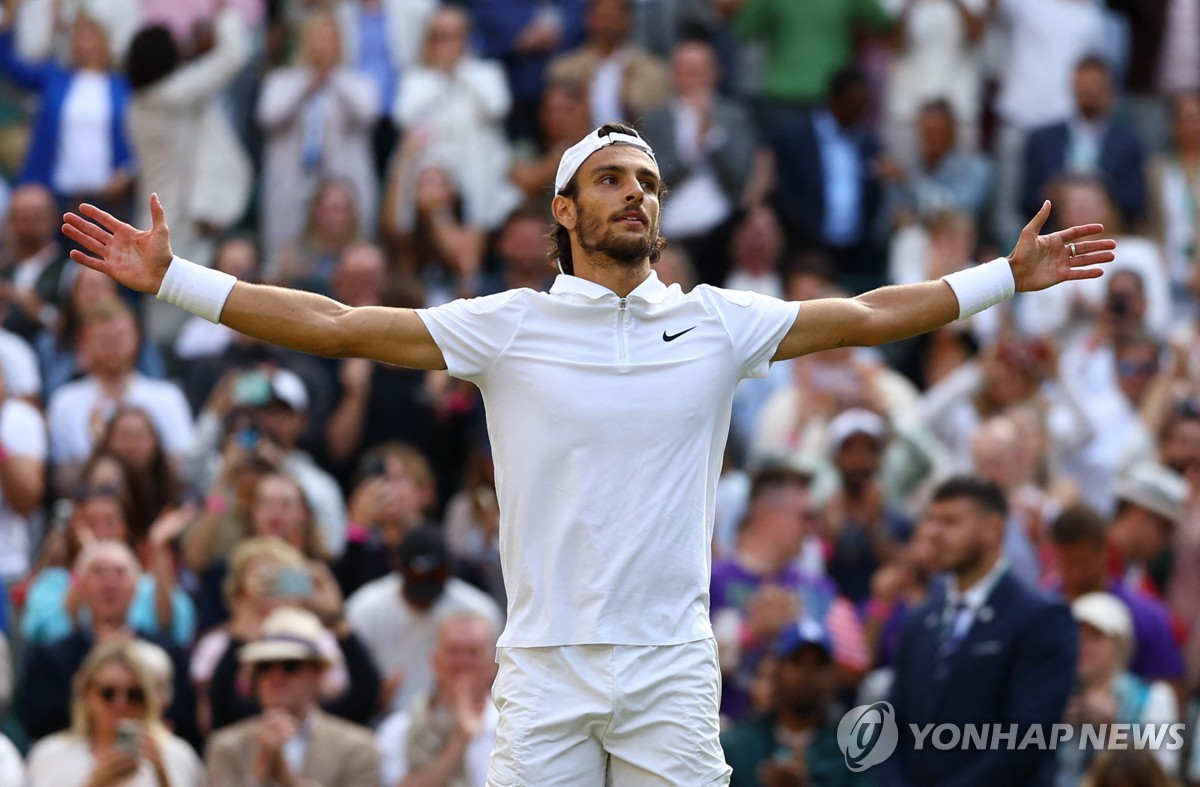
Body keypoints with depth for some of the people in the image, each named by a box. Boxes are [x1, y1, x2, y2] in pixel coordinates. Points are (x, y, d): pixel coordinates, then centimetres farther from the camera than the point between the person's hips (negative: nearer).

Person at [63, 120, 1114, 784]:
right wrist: (175, 280, -5)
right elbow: (337, 326, 0)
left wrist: (1008, 277, 5)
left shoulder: (715, 322, 7)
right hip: (544, 668, -1)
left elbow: (869, 316, 9)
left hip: (672, 674, 1)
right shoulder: (509, 327, 3)